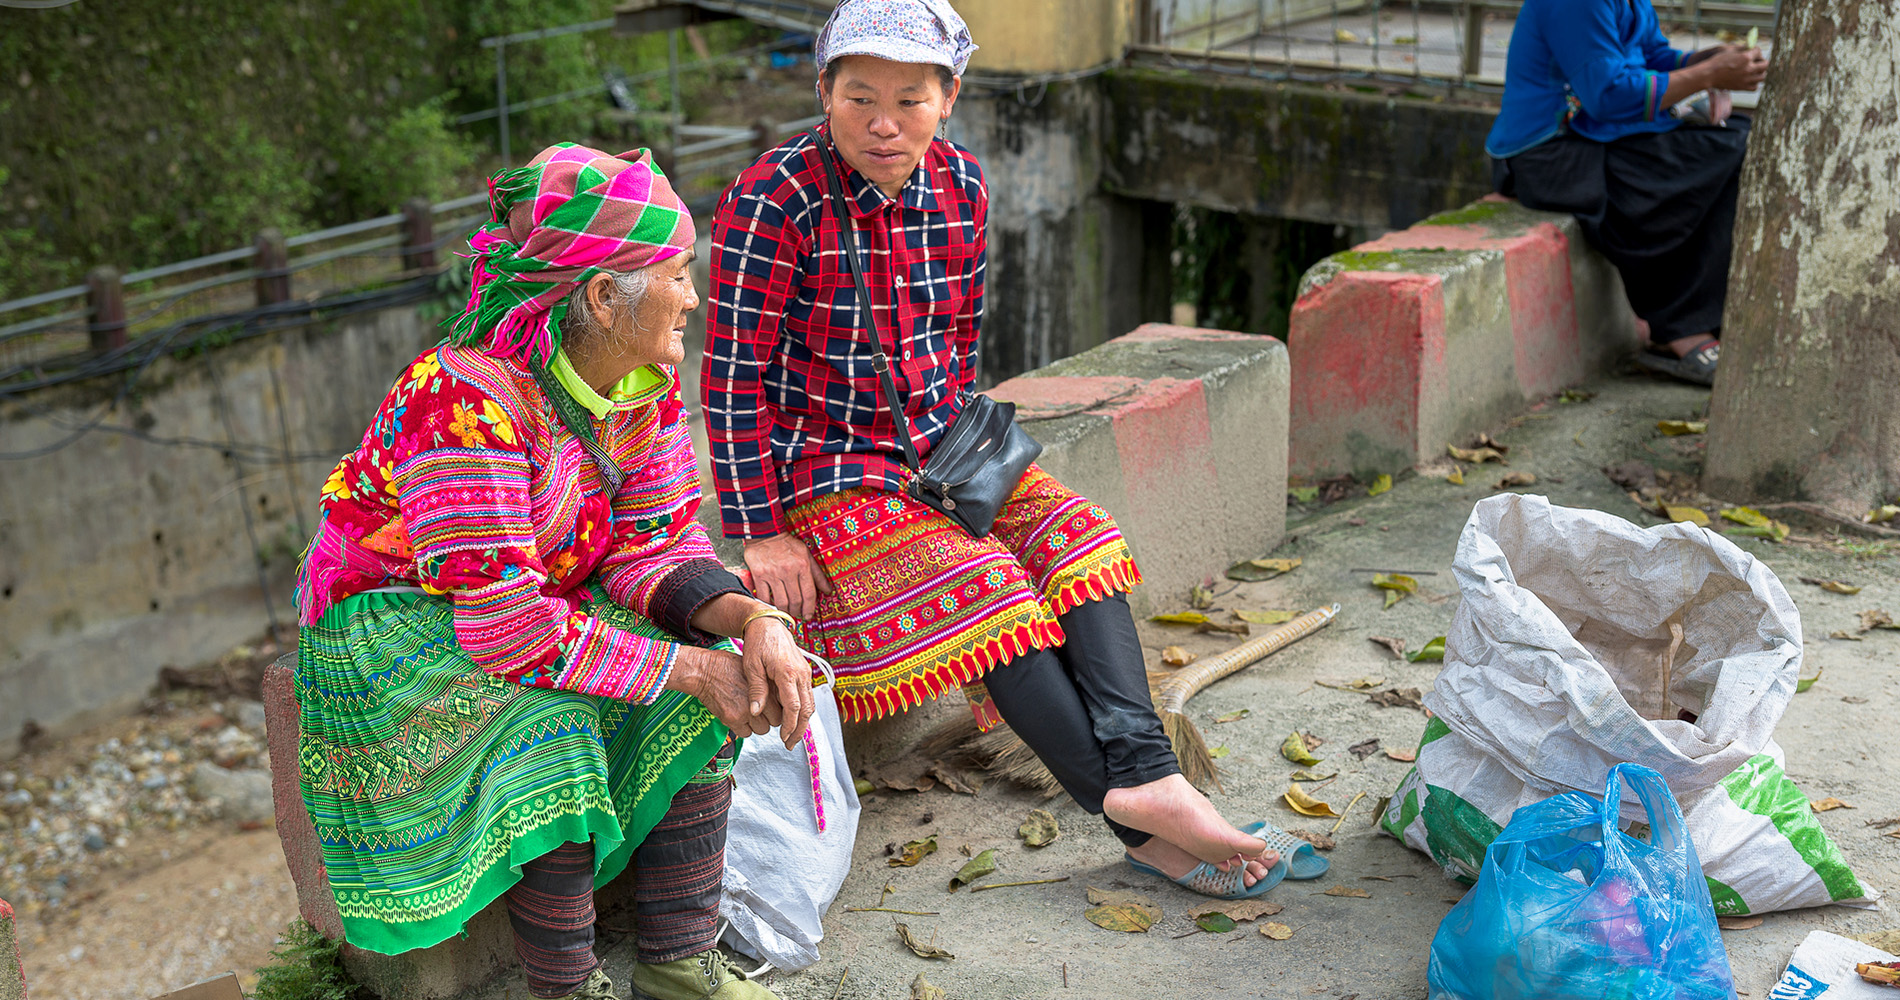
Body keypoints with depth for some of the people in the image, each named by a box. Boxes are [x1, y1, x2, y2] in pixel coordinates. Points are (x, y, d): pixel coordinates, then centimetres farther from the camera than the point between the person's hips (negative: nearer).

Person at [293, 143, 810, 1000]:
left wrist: (752, 620, -25)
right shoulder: (466, 398, -31)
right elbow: (510, 631, -33)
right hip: (398, 627, -7)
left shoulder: (646, 383, -6)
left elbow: (652, 545, -5)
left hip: (545, 600, 7)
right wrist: (691, 666, -29)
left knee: (695, 706, -14)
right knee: (549, 734, -31)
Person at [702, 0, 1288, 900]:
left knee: (1074, 532, -16)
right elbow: (735, 377, -15)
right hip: (825, 469, -6)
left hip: (936, 447, 6)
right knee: (982, 582, -24)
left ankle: (1144, 774, -28)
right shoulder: (773, 200, -16)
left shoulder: (959, 188, 2)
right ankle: (1137, 812, -25)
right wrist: (763, 533, -16)